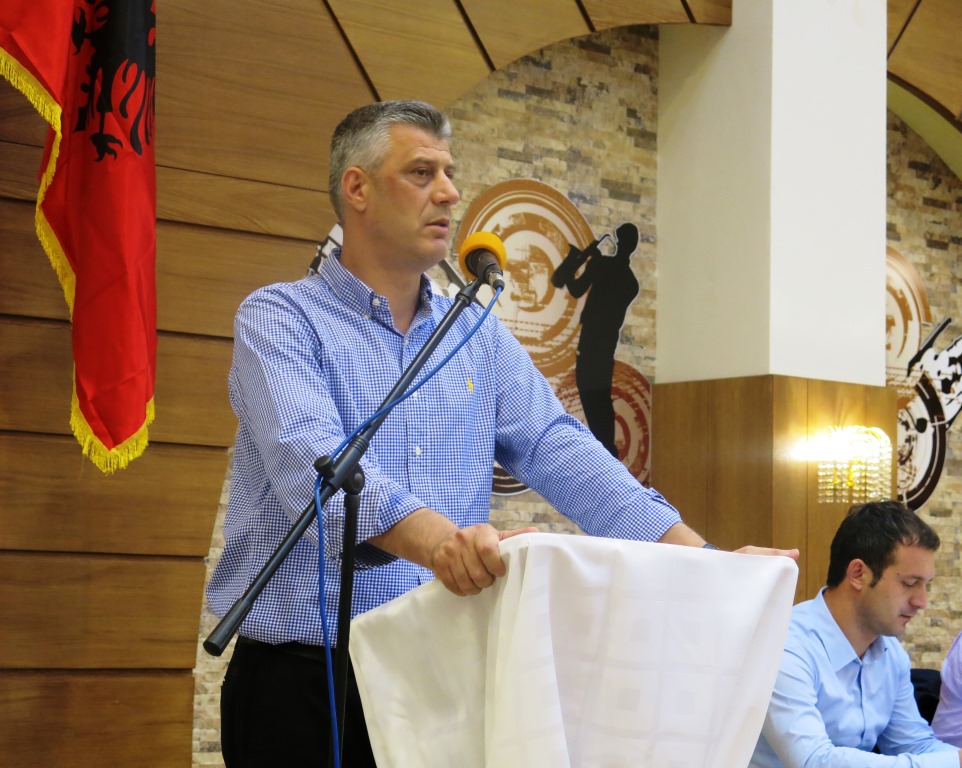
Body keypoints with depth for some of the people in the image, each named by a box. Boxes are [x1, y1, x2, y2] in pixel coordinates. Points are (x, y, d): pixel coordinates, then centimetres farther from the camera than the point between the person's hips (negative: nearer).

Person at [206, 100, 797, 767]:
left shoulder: (479, 337, 12)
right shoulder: (279, 319, -4)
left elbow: (560, 454, 3)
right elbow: (314, 460, -22)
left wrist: (701, 557, -10)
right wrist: (433, 537, -40)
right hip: (302, 679, -4)